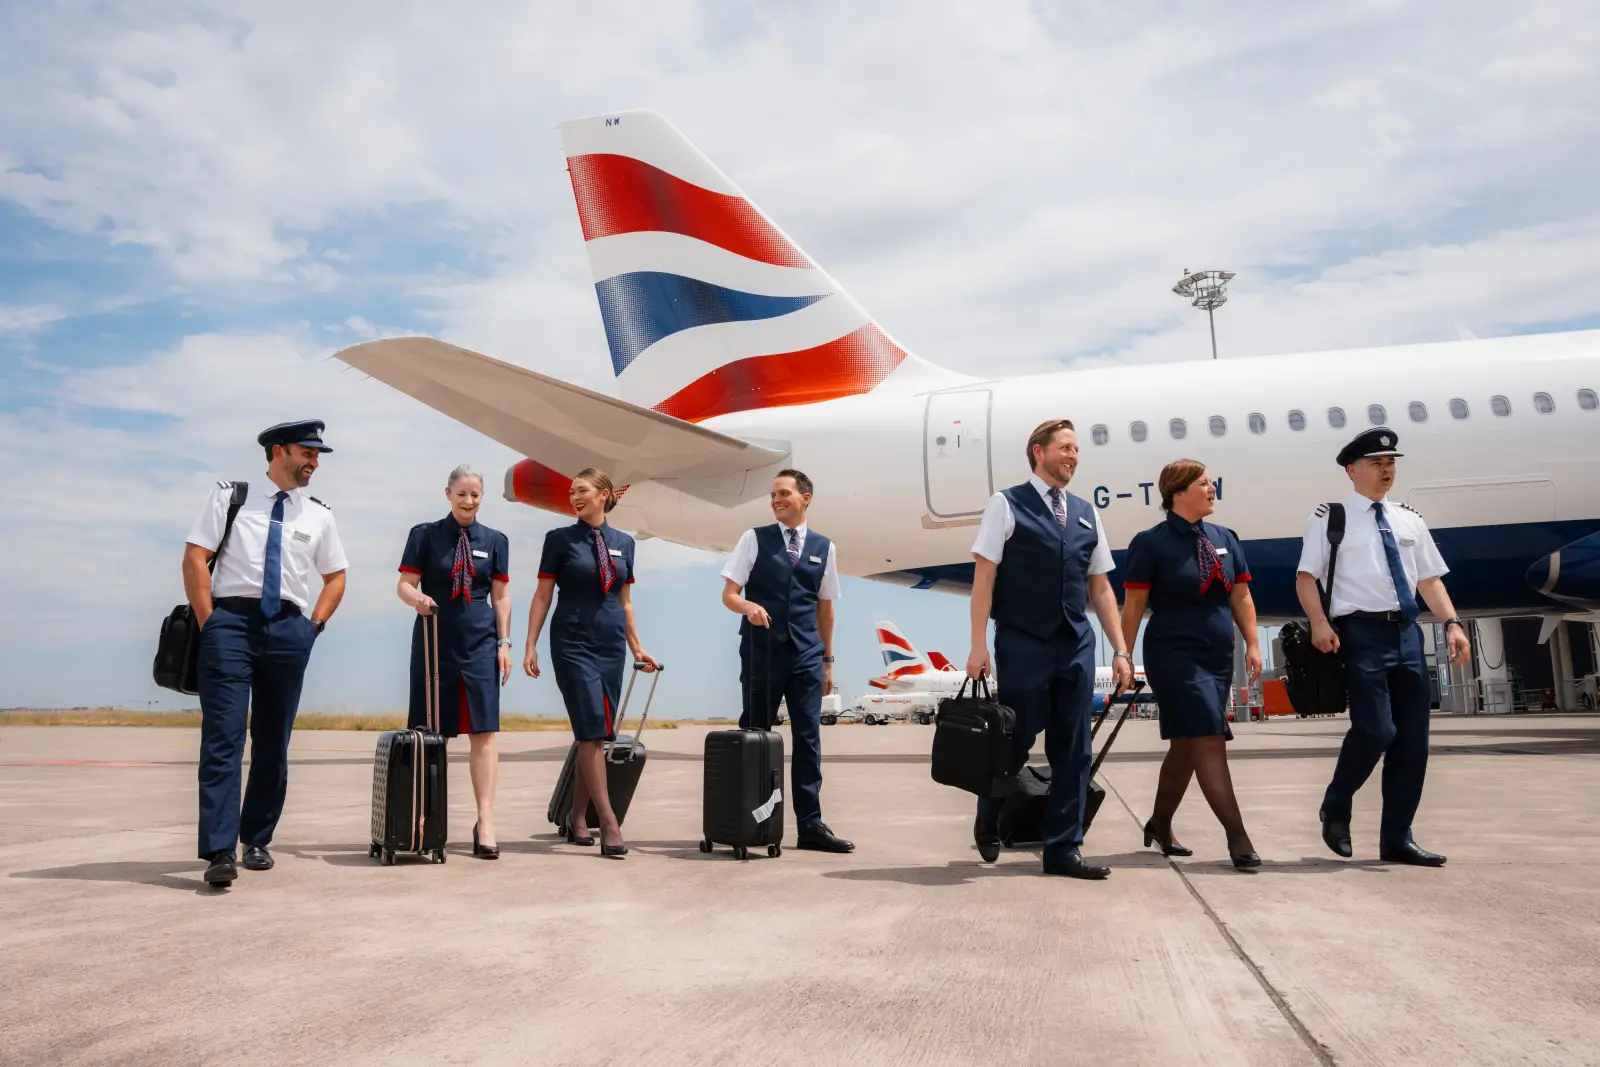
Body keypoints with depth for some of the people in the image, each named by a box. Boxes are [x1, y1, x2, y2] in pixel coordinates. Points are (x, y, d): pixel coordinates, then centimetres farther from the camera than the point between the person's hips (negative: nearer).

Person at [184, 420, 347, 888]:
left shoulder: (317, 514, 12)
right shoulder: (230, 496, 4)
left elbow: (336, 577, 20)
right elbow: (195, 558, 0)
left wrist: (313, 625, 6)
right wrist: (209, 624, -7)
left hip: (288, 629, 3)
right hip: (231, 620, -3)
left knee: (273, 741, 8)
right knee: (223, 738, -10)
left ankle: (257, 841, 21)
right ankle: (220, 850, -11)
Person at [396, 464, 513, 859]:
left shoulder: (495, 541, 9)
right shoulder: (424, 534, 4)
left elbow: (501, 596, 10)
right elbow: (404, 584, -1)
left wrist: (504, 641, 3)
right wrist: (417, 598, -23)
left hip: (479, 643, 1)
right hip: (434, 641, -1)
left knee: (483, 731, -5)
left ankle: (485, 822, -4)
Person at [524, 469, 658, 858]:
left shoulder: (624, 543, 10)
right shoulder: (560, 539, -1)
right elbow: (542, 596, -1)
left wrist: (637, 647, 14)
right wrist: (530, 646, -7)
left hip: (611, 645, 4)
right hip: (573, 643, -4)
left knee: (596, 736, 7)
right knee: (592, 732, -10)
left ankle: (578, 819, 20)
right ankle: (609, 826, -9)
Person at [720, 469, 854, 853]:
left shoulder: (823, 547, 9)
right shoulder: (754, 539, 2)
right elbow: (729, 594, 0)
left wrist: (827, 658, 15)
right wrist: (749, 607, -22)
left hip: (806, 654, 2)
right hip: (761, 651, -2)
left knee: (808, 738, 1)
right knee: (754, 735, 4)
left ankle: (810, 825, 6)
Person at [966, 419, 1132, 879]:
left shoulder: (1086, 513, 14)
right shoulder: (1006, 505, -1)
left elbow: (1101, 588, 15)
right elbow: (983, 577, -6)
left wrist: (1120, 650, 10)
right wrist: (979, 646, -12)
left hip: (1076, 644, 5)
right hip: (1023, 645, -5)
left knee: (1073, 750, 6)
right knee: (1016, 742, 3)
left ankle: (1063, 849, 16)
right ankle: (987, 823, 30)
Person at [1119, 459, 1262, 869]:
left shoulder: (1225, 539, 11)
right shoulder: (1151, 542, -7)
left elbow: (1240, 596, 14)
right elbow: (1133, 606, -6)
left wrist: (1252, 644, 5)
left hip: (1218, 658, 7)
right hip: (1174, 656, -6)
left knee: (1185, 746, 14)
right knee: (1209, 742, -11)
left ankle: (1160, 826, 29)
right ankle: (1237, 836, -7)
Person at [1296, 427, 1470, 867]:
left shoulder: (1410, 520, 18)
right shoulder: (1332, 516, 1)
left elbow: (1429, 579, 17)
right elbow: (1306, 576, -4)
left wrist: (1452, 623, 2)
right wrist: (1320, 622, -19)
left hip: (1406, 632, 6)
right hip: (1361, 631, -6)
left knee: (1412, 738, 5)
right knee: (1375, 729, -15)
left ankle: (1397, 838, 15)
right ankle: (1335, 809, 11)